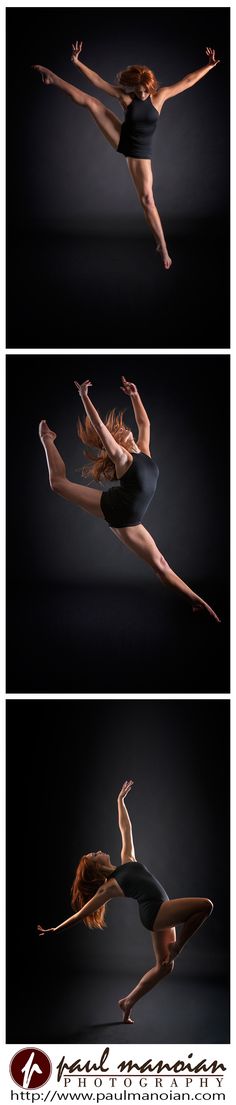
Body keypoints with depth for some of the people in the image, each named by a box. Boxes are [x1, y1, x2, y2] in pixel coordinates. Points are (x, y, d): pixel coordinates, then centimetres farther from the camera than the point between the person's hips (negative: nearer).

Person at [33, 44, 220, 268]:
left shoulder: (160, 95, -12)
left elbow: (188, 81, -10)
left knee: (147, 199, -6)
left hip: (140, 152, -1)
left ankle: (162, 245, 1)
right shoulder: (125, 95, -11)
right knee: (90, 102, -8)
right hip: (121, 140, 1)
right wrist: (77, 62, -15)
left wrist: (209, 66, -15)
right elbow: (98, 81, -10)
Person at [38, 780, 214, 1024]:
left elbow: (126, 829, 26)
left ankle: (128, 1001, 19)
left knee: (163, 966, 12)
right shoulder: (108, 888, 1)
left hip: (162, 913, 8)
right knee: (205, 905, -19)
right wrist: (54, 931, 2)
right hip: (154, 912, -8)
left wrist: (121, 800, 27)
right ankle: (176, 947, -10)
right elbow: (81, 913, 4)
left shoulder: (127, 860, 19)